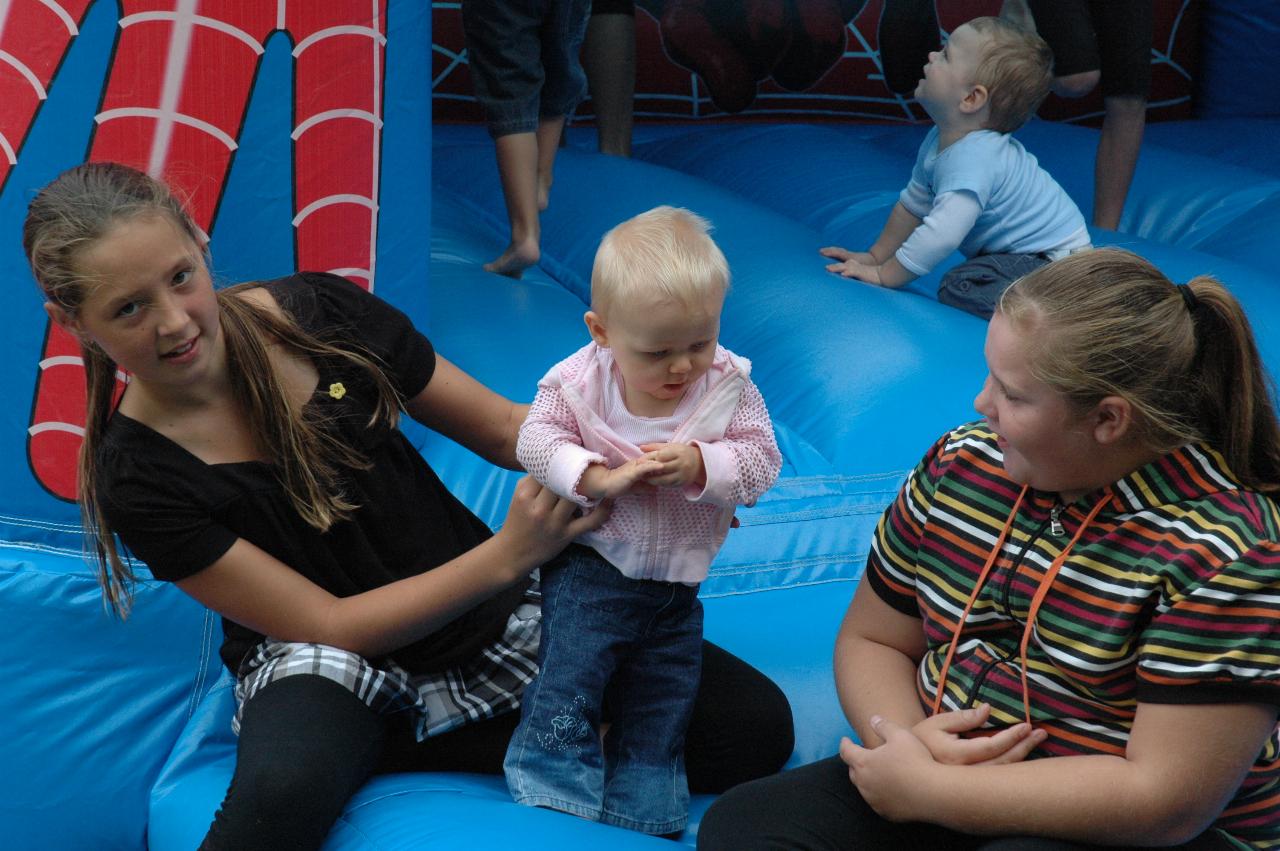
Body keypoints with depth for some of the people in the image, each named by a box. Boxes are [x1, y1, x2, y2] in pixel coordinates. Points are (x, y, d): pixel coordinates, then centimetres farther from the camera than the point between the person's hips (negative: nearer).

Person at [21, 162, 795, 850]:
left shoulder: (318, 311, -10)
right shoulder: (135, 477, -15)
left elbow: (506, 429, -1)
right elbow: (331, 625, -17)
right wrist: (506, 555, -30)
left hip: (492, 624, 5)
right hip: (330, 663, -5)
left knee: (756, 725, -11)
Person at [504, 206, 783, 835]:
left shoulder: (729, 385, -12)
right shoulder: (579, 380, -16)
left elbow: (761, 458, -14)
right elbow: (538, 440, -13)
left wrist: (699, 465, -32)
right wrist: (598, 478, -28)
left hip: (676, 579, 3)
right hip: (592, 565, -3)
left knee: (663, 701, 13)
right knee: (568, 682, -9)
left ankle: (642, 817, 28)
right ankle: (555, 799, 9)